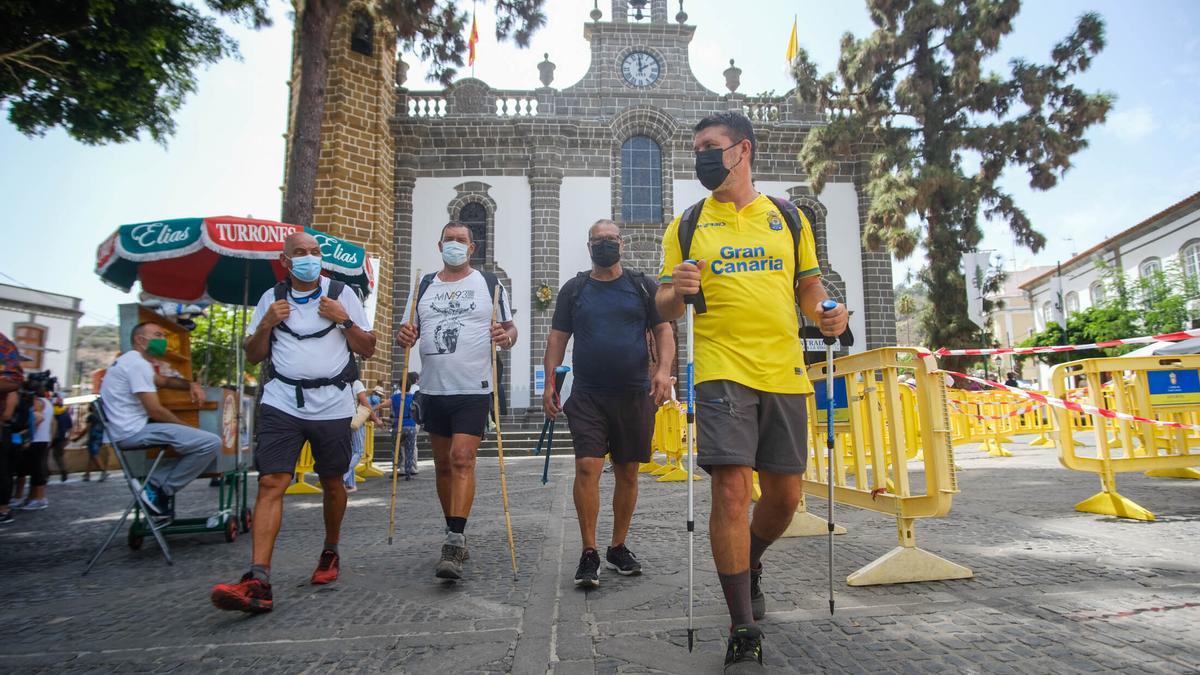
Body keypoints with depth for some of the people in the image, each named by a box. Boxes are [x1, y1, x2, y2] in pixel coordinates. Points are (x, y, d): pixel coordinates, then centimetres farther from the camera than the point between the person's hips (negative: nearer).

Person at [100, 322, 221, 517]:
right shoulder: (138, 363, -14)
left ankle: (156, 482, 4)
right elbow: (155, 411, -19)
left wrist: (191, 384, 12)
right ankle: (161, 490, -9)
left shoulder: (132, 361, 20)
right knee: (211, 442, -22)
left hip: (131, 430, 11)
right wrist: (189, 428, -5)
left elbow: (164, 381, 34)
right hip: (134, 431, -11)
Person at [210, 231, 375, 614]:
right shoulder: (272, 299, 11)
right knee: (271, 483, -11)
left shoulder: (342, 294, 6)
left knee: (332, 483, 9)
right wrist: (266, 325, -4)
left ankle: (330, 553, 31)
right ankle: (258, 582, -14)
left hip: (332, 405, 0)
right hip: (282, 403, 1)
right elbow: (253, 356, 14)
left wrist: (344, 320, -10)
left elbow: (367, 350, 5)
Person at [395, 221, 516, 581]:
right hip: (433, 390, 4)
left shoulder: (489, 284, 4)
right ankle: (454, 533, 26)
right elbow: (410, 330, 15)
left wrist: (507, 336, -19)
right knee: (443, 463, 11)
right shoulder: (424, 286, 12)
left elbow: (509, 329, 5)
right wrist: (405, 336, -9)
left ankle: (455, 543, -13)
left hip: (474, 390, -4)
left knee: (462, 459, -14)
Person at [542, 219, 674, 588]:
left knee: (627, 473, 8)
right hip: (588, 395, -1)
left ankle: (618, 548, 24)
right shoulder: (573, 289, 9)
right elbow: (557, 338, 8)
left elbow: (663, 331, 4)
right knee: (587, 467, -12)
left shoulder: (643, 286, 8)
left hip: (634, 395, 1)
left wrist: (663, 369, -12)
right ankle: (589, 554, 0)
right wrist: (549, 382, -2)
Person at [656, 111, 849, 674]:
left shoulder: (788, 217, 13)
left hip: (784, 373, 3)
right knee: (731, 489, -12)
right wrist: (676, 290, -16)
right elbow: (665, 311, 7)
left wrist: (825, 312, -5)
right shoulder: (687, 225, 9)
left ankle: (749, 567, 41)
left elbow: (808, 286, 17)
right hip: (722, 371, -2)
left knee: (783, 495, 9)